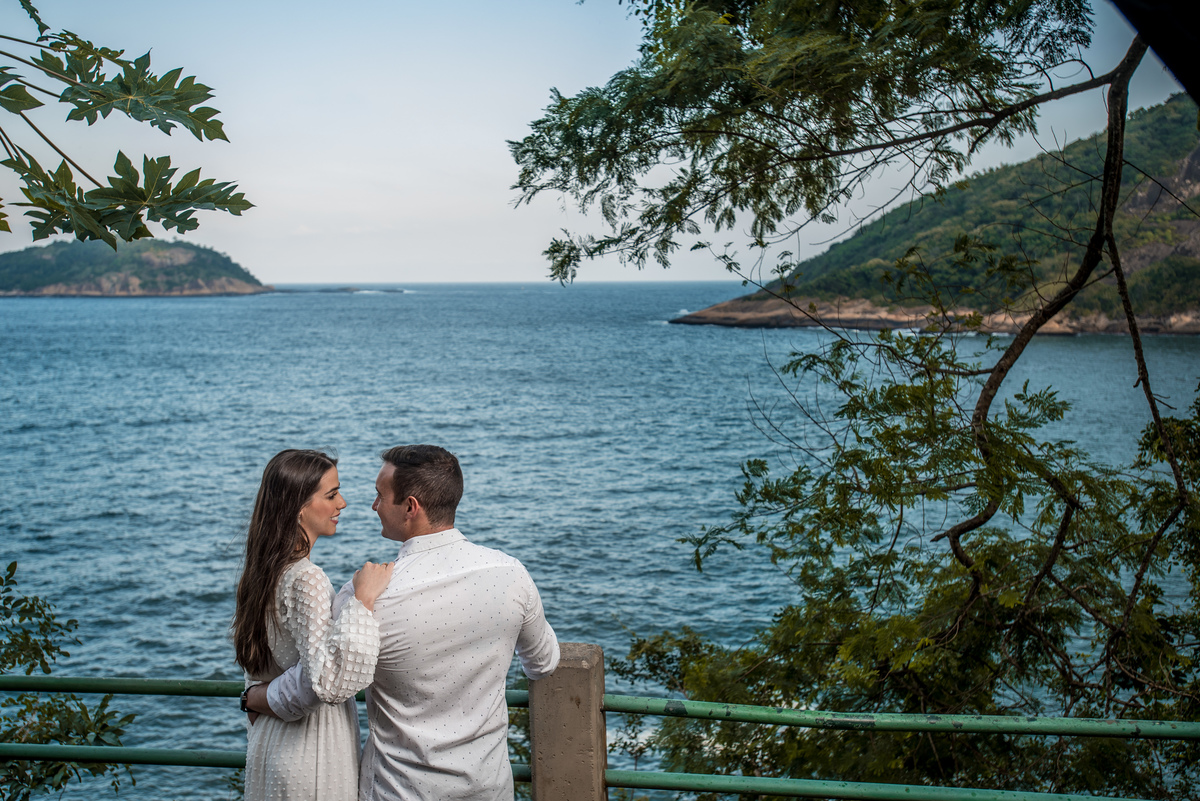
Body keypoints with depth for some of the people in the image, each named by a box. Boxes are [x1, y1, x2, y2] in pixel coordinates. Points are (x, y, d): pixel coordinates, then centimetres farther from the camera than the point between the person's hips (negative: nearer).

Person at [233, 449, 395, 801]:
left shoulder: (264, 570, 4)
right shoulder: (305, 580, -25)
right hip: (313, 751, -9)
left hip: (273, 739, 9)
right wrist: (362, 600, -36)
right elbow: (330, 684, -34)